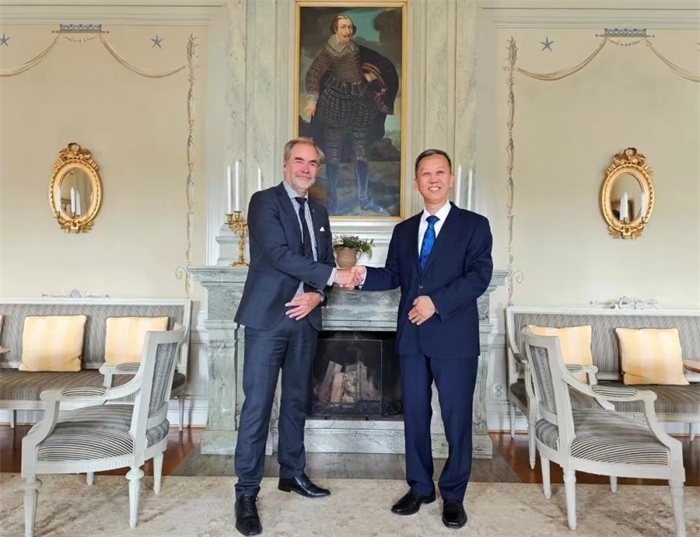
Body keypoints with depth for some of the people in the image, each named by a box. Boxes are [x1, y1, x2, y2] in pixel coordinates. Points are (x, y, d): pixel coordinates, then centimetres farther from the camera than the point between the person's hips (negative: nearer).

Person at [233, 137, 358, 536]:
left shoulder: (319, 213, 15)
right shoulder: (264, 201, -5)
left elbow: (325, 262, 14)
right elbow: (279, 254, -18)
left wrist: (317, 295, -6)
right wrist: (332, 276, -17)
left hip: (305, 319, 6)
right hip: (268, 317, -6)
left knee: (297, 400, 15)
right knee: (258, 404, -4)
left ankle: (293, 473, 30)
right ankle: (247, 492, 7)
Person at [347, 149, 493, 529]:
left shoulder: (474, 225, 0)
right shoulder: (403, 231, 15)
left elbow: (479, 276, -11)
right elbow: (394, 275, 10)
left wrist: (437, 301, -20)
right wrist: (364, 275, -10)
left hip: (454, 337, -4)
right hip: (412, 336, 4)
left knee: (456, 418, 5)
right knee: (414, 414, 12)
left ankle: (453, 495, 22)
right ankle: (419, 487, 28)